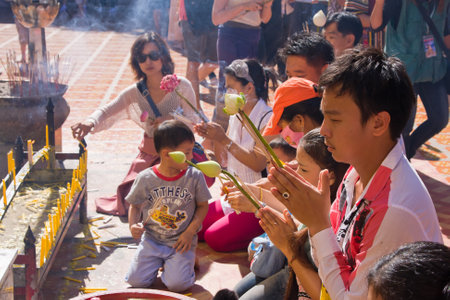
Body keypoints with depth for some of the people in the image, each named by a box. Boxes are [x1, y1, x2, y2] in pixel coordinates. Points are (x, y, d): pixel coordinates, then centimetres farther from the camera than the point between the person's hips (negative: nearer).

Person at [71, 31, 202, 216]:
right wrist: (91, 122, -29)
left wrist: (171, 121, -29)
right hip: (150, 153, 3)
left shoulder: (181, 86, -11)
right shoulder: (134, 93, -4)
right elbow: (107, 113, -6)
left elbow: (193, 120, -9)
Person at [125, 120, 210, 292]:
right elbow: (135, 205, 7)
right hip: (151, 240, 1)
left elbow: (203, 206, 2)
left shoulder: (194, 176, -7)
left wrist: (190, 232, -10)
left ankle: (172, 263, 16)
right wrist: (133, 225, -13)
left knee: (177, 284, -18)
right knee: (136, 281, -10)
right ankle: (157, 262, 20)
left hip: (181, 241, -1)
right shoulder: (145, 178, -7)